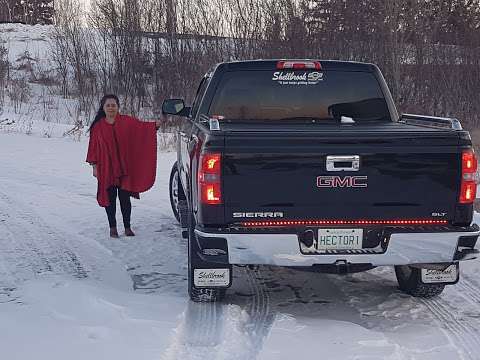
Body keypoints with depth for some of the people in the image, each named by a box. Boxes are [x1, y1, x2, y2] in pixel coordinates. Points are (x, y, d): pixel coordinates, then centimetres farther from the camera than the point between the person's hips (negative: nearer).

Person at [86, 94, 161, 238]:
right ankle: (112, 227, 14)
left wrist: (155, 125, -25)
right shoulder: (98, 126, 3)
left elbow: (141, 126, -8)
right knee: (110, 198, 5)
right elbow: (93, 146, 4)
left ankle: (127, 227, 11)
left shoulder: (127, 122, 2)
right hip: (106, 168, 1)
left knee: (124, 197, 1)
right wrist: (94, 165, 0)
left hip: (124, 167, 0)